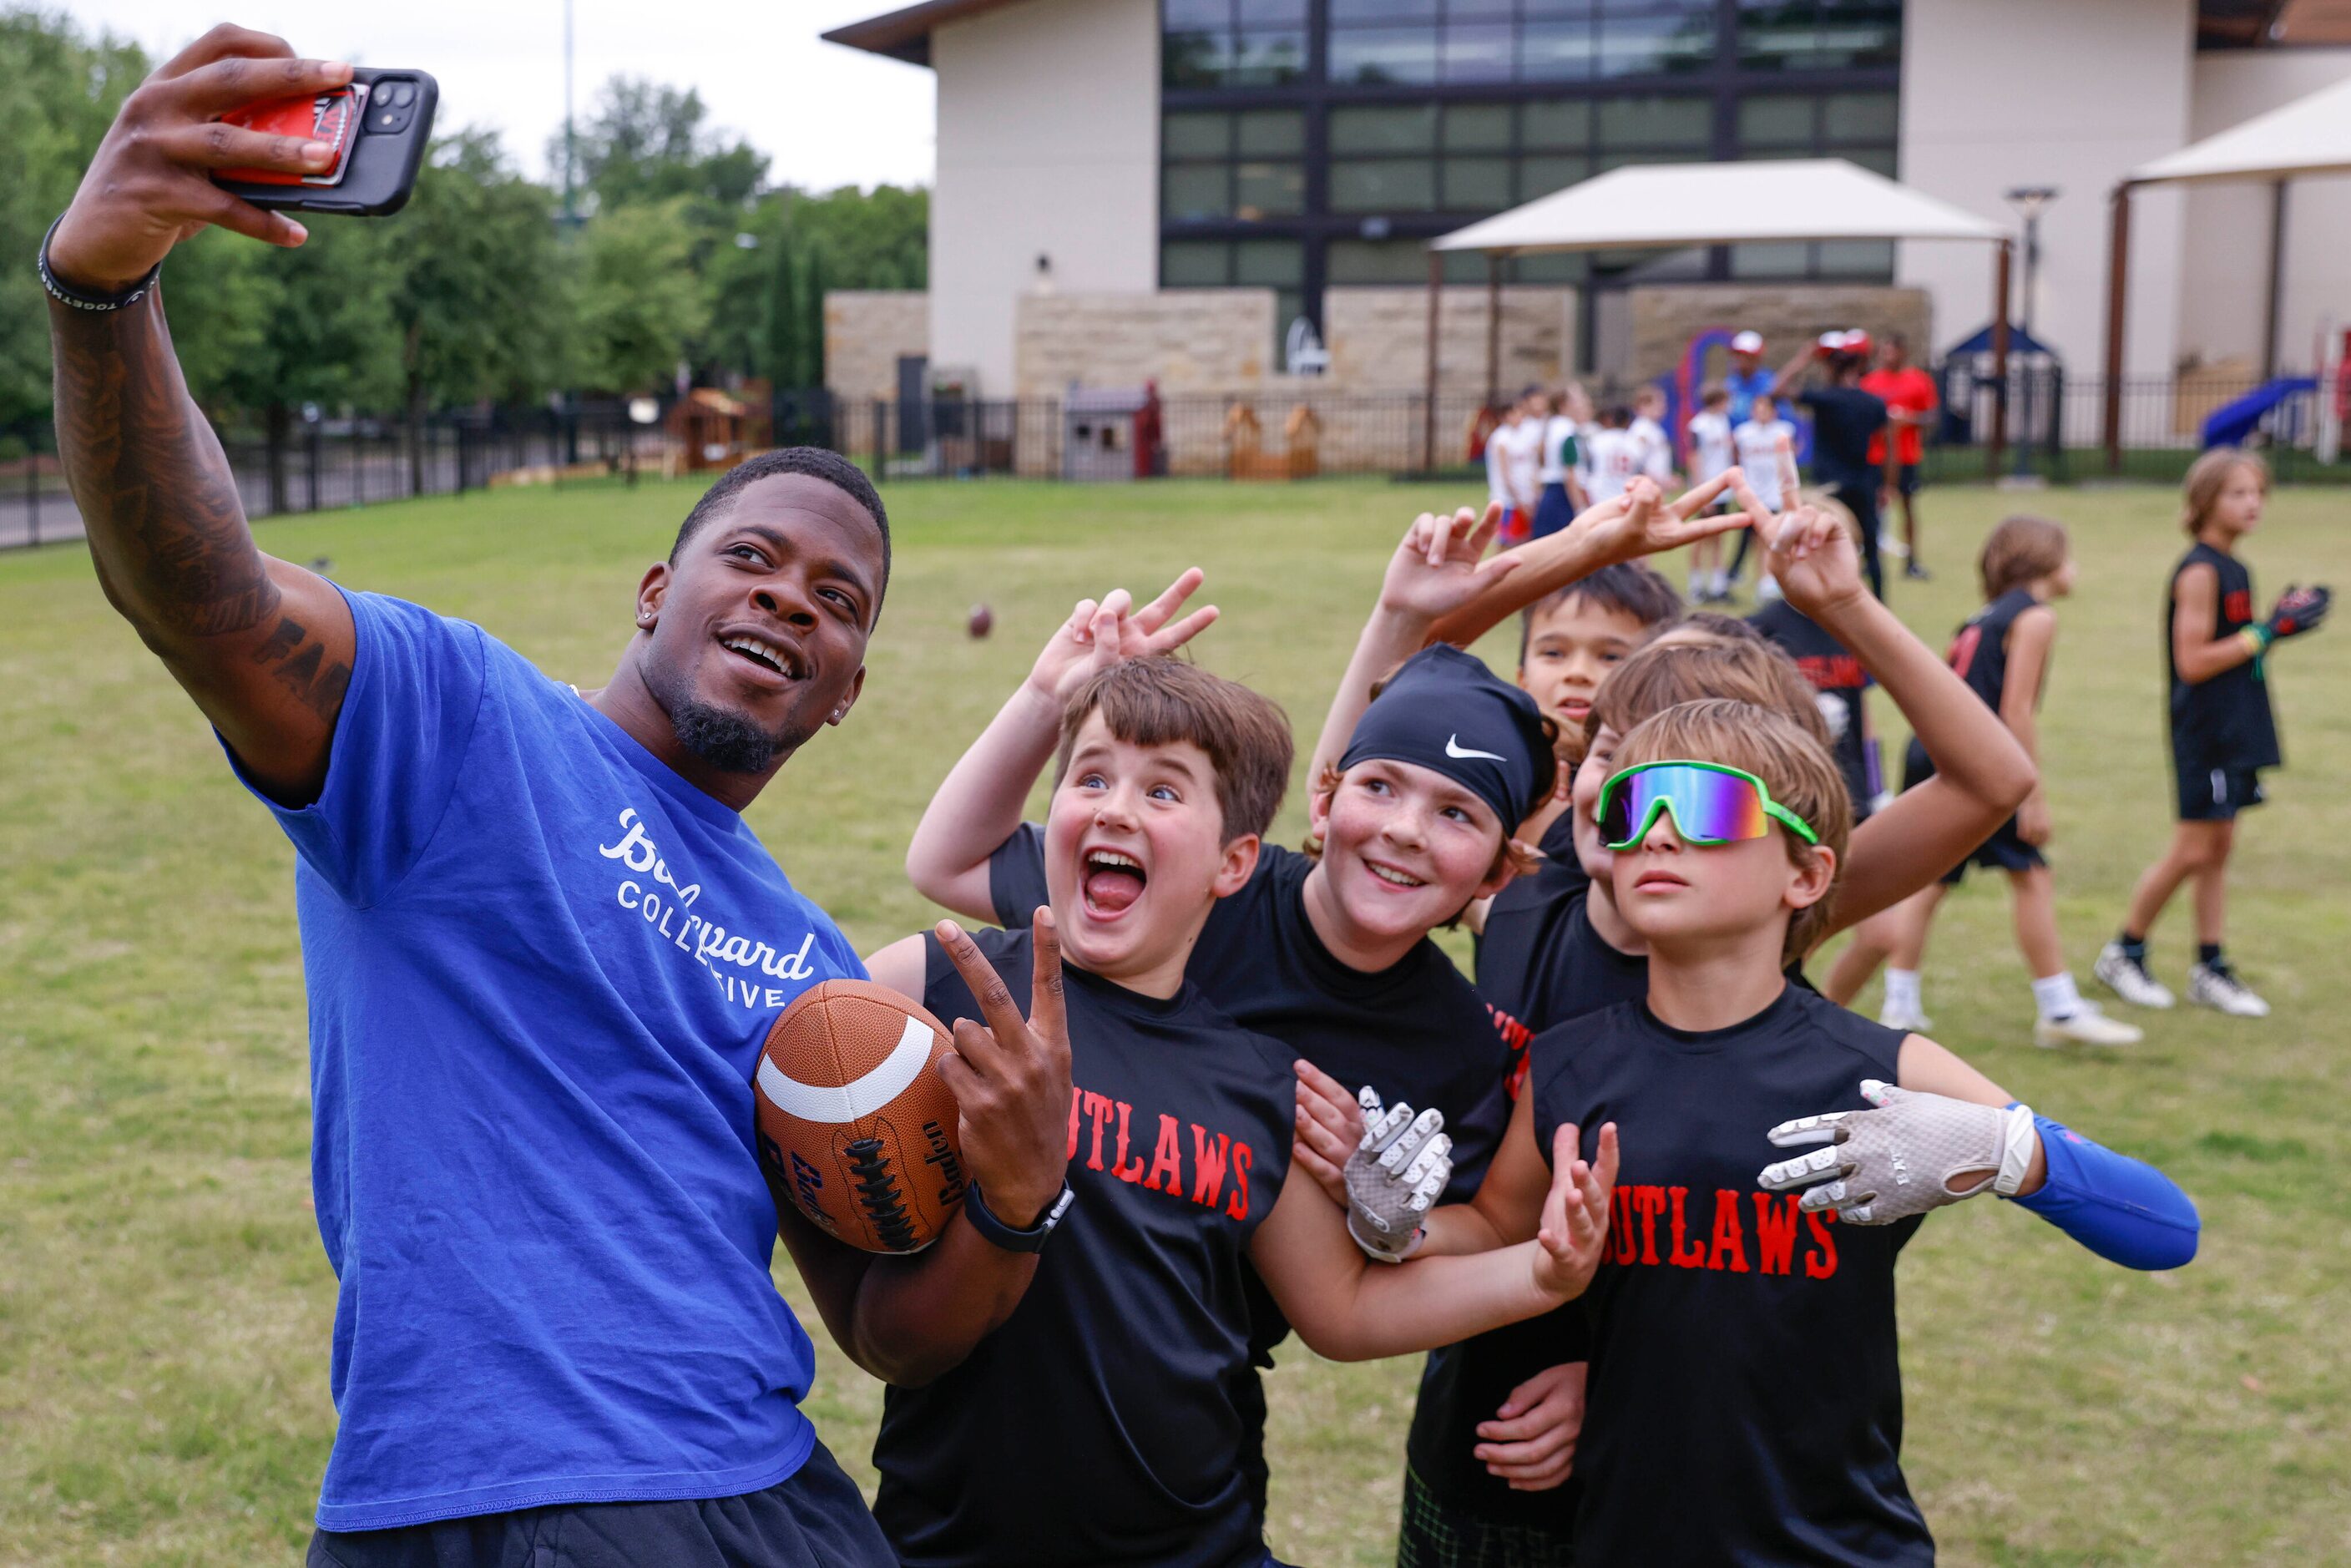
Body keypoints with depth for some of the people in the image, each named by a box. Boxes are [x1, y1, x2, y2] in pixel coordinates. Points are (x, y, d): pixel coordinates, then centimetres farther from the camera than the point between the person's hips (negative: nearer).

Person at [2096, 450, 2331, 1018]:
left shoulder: (2233, 569, 13)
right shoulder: (2200, 571, -15)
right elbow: (2192, 662, -20)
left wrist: (2278, 622, 4)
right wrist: (2266, 633, -18)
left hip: (2236, 731, 9)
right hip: (2205, 732, -9)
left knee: (2219, 846, 11)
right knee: (2194, 850, -4)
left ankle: (2210, 969, 17)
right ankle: (2124, 953, 11)